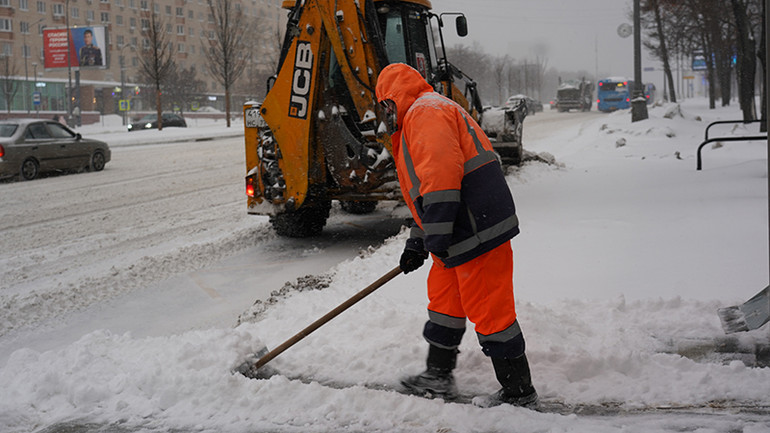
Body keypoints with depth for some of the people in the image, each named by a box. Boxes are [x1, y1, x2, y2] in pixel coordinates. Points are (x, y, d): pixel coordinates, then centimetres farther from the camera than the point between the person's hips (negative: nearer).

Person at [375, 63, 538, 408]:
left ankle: (519, 391, 6)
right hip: (463, 234, 11)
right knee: (444, 298, 19)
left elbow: (440, 174, -24)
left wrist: (436, 235, -24)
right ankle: (439, 376, 31)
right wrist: (417, 243, 31)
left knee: (488, 308, -3)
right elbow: (424, 189, 31)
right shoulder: (423, 117, 26)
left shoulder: (425, 112, -9)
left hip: (478, 230, -11)